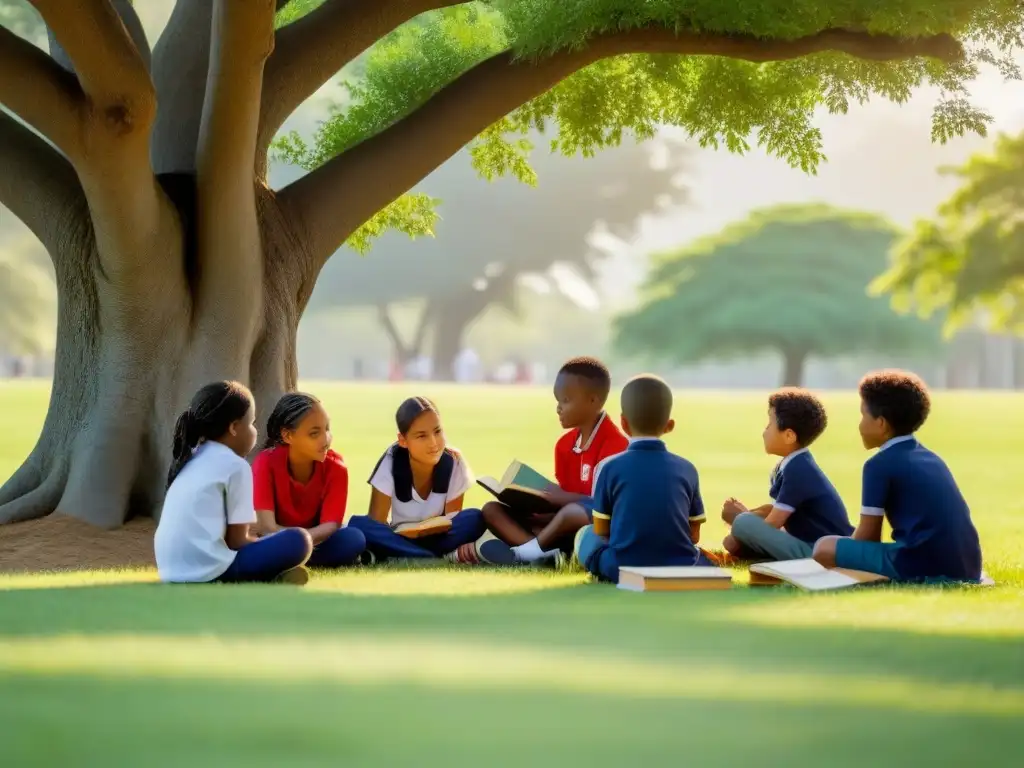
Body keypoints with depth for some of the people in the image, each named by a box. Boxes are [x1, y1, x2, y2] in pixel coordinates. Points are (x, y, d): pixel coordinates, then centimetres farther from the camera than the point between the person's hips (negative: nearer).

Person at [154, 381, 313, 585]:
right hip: (208, 572, -8)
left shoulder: (191, 460, 20)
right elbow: (236, 541, -3)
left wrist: (251, 537, 27)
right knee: (299, 541, -3)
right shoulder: (235, 465, -3)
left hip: (172, 572, 8)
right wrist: (269, 549, 15)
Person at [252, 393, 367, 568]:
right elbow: (267, 528, -28)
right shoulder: (267, 463, -21)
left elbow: (330, 526, -21)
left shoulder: (335, 466, -14)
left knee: (354, 539, -29)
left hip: (317, 541, 3)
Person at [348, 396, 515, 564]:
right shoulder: (391, 462, -17)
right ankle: (449, 558, -40)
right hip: (401, 538, 0)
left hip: (439, 538, 0)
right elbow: (375, 523, -17)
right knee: (359, 525, -32)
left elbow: (453, 521, -12)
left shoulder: (454, 462, -15)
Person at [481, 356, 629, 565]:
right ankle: (547, 555, -26)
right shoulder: (565, 445, 12)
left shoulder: (615, 444, -13)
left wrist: (560, 498, -23)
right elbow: (564, 497, 13)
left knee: (573, 512, -43)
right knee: (492, 510, 0)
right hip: (568, 528, 9)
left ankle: (529, 551, -15)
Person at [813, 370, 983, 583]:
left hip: (924, 567, -8)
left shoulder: (879, 464, -1)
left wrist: (847, 557, 20)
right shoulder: (931, 459, 22)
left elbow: (867, 535, 1)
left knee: (825, 548, -1)